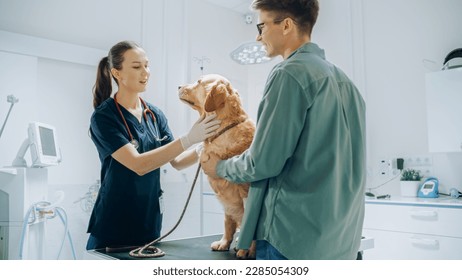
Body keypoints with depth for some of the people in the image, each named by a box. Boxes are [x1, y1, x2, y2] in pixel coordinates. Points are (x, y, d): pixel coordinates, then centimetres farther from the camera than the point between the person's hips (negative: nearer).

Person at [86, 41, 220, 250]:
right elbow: (138, 164, -25)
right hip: (113, 225, -5)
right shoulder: (104, 117, -14)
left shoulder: (155, 114, 3)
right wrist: (189, 139, -32)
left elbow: (176, 162, 1)